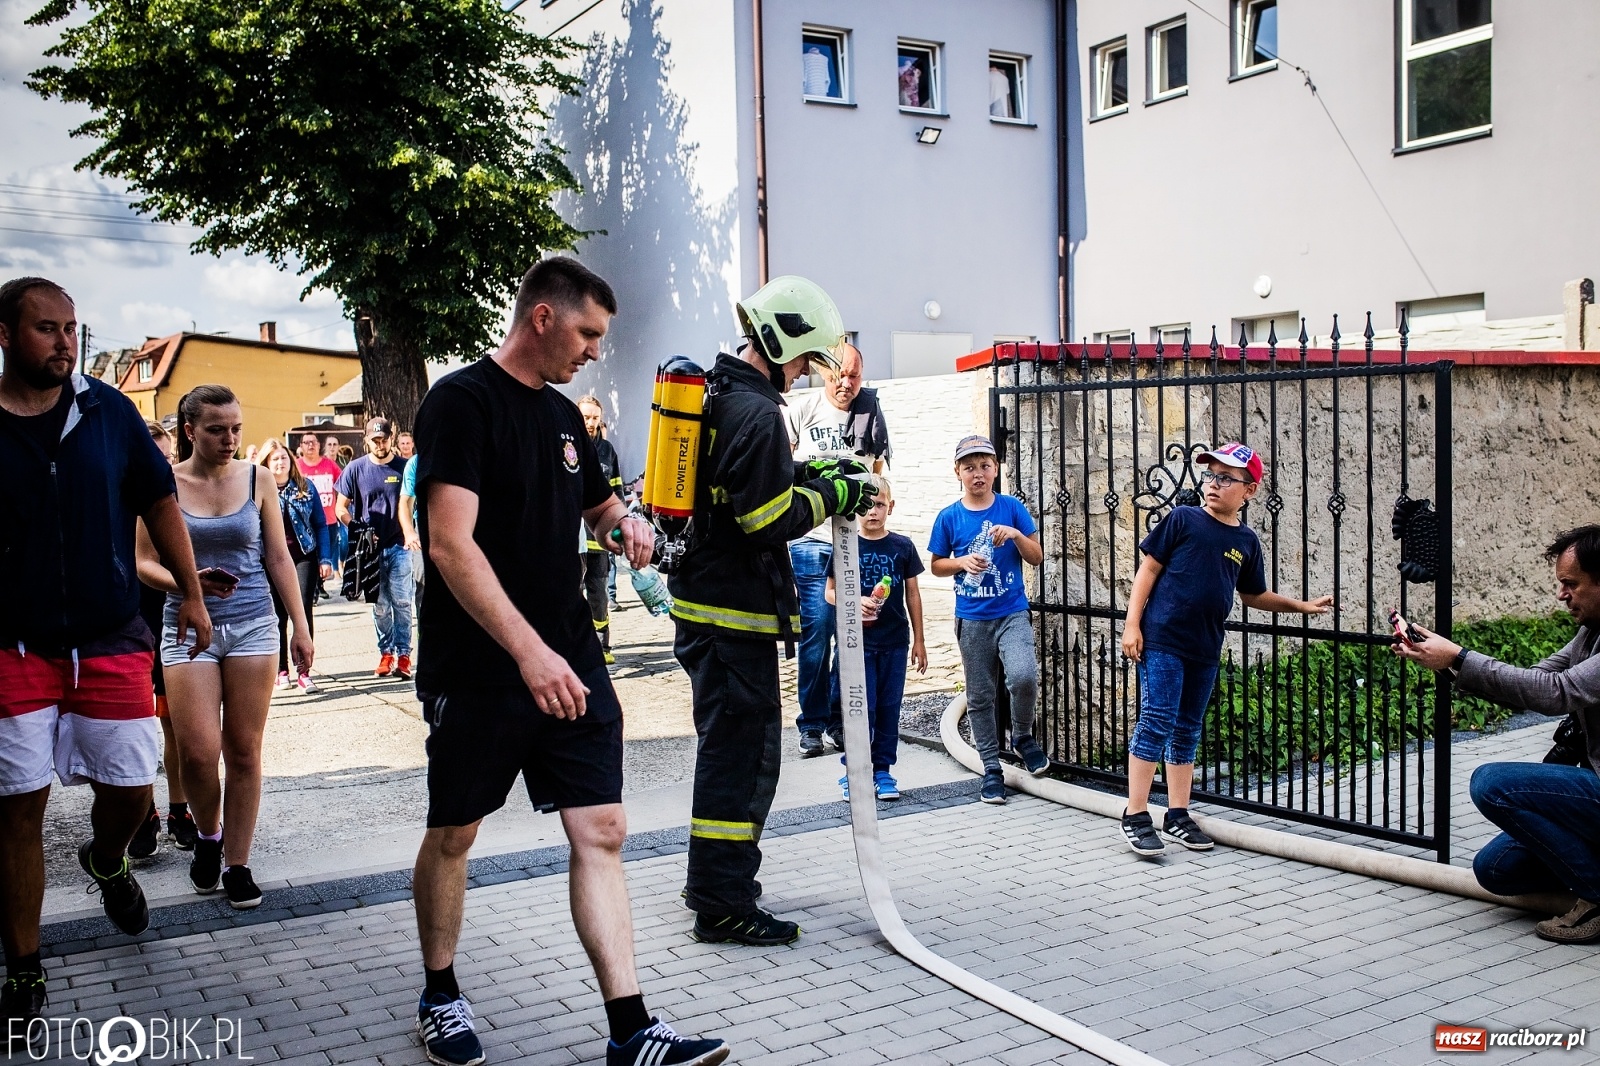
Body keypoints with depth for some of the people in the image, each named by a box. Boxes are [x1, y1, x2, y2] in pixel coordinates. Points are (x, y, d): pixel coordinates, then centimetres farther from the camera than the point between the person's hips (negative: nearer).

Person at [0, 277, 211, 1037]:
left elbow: (159, 501, 9)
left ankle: (106, 862, 42)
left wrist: (190, 594, 8)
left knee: (130, 791, 5)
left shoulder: (109, 412, 1)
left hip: (111, 643, 2)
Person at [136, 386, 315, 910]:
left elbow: (278, 558, 7)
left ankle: (237, 864, 15)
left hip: (253, 623, 1)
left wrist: (301, 627, 5)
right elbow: (144, 561, 0)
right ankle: (208, 835, 22)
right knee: (198, 751, -8)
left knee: (244, 750, 3)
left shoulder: (257, 478, 4)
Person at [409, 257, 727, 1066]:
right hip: (478, 670, -6)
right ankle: (439, 996, 32)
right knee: (453, 833, 11)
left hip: (568, 663, 6)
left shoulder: (563, 415, 12)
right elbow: (451, 546, -21)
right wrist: (529, 652, -28)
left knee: (601, 831, 0)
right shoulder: (462, 401, -11)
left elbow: (598, 505, 28)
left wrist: (625, 526, 3)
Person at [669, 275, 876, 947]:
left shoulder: (721, 396, 14)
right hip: (736, 610, -11)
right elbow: (768, 520, -21)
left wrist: (809, 475, 12)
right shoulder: (756, 412, -18)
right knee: (744, 749, -4)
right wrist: (832, 495, -8)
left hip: (703, 598, 11)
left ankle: (714, 878, 34)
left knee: (728, 743, 21)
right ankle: (723, 906, 3)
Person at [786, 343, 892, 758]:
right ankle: (812, 725, 11)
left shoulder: (871, 412, 5)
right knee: (815, 634, -1)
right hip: (811, 540, -2)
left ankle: (839, 719, 17)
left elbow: (879, 472, 13)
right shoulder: (801, 411, 0)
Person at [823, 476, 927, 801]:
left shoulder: (903, 546, 4)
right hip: (858, 640, -2)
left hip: (895, 640, 2)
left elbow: (913, 594, 9)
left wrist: (919, 640, 8)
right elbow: (830, 591, 3)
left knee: (889, 708, 7)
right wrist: (854, 602, -18)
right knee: (860, 708, -3)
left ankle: (882, 769, 18)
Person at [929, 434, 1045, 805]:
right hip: (972, 620, 2)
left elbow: (1036, 558, 2)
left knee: (1023, 677, -23)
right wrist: (962, 562, -10)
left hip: (1012, 612, -1)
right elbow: (937, 566, 9)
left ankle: (1023, 737, 5)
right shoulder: (949, 517, 1)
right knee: (979, 697, 7)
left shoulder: (1012, 508, 0)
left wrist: (1016, 534, -15)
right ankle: (991, 769, 20)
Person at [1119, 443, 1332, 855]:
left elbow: (1254, 596, 22)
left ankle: (1177, 817, 22)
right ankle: (1135, 817, -1)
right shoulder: (1182, 519, -5)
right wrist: (1132, 624, -9)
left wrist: (1302, 606, 17)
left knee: (1187, 731, 13)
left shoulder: (1246, 540, 9)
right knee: (1156, 723, -7)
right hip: (1162, 640, -5)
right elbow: (1148, 569, -3)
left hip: (1205, 650, 5)